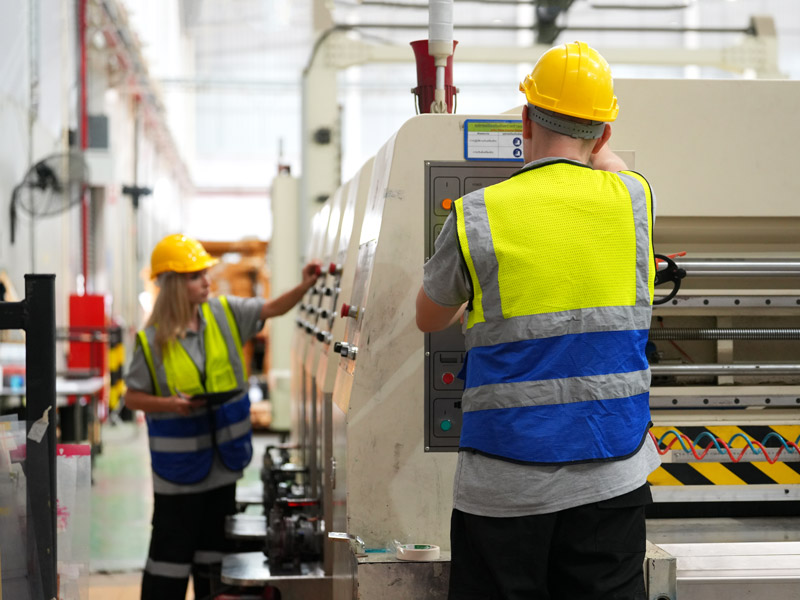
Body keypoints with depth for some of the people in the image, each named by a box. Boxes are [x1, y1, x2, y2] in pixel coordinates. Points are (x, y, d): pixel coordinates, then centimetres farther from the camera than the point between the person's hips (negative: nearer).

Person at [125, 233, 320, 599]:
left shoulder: (224, 314, -2)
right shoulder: (153, 340, -12)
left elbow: (272, 309, 3)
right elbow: (132, 397, -5)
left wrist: (305, 285, -14)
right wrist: (168, 404, -21)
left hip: (222, 462, 5)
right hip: (179, 466, -5)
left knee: (215, 544, 17)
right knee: (172, 549, 1)